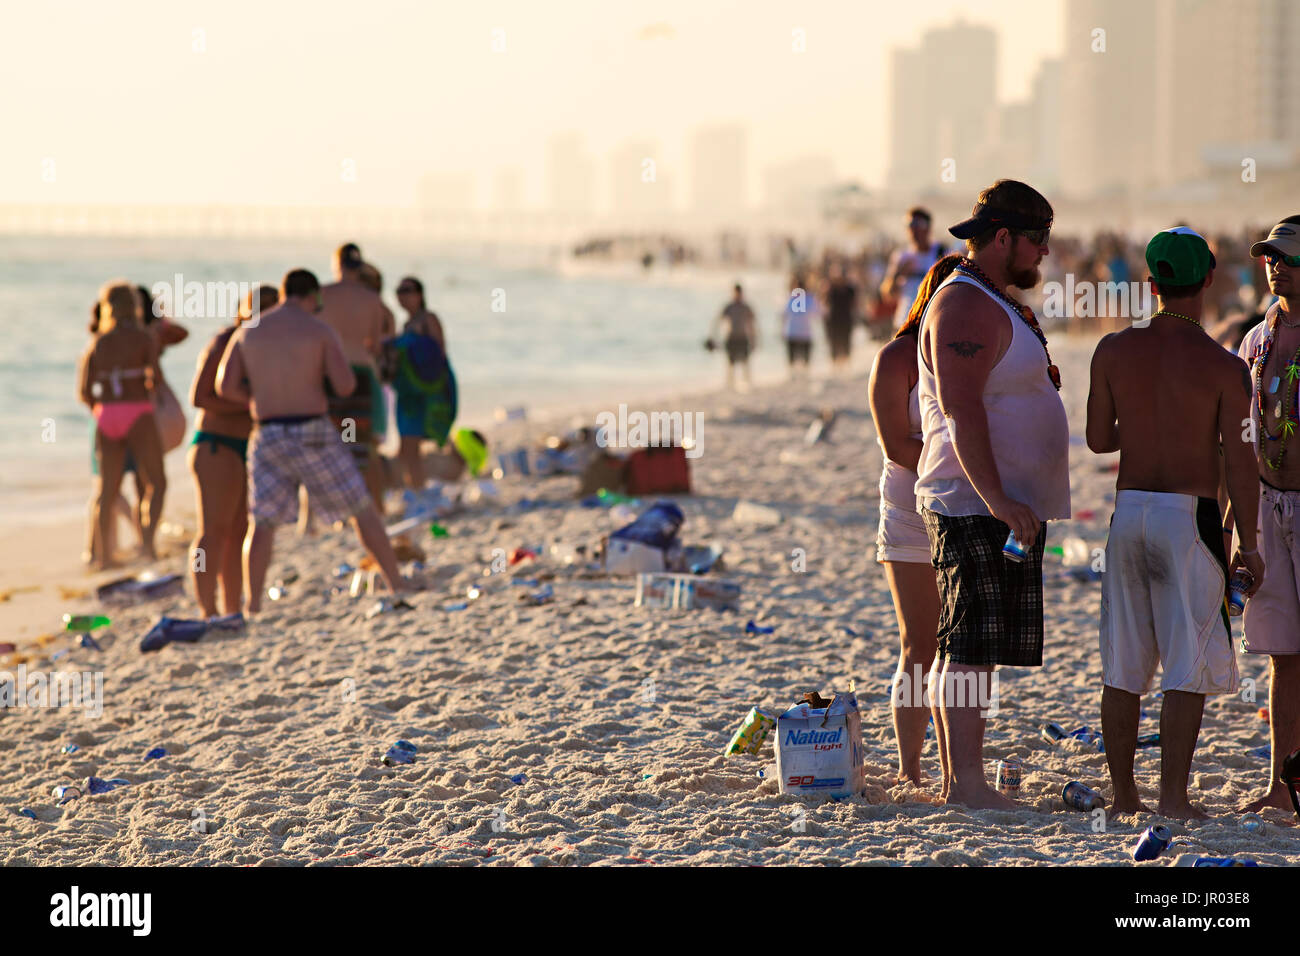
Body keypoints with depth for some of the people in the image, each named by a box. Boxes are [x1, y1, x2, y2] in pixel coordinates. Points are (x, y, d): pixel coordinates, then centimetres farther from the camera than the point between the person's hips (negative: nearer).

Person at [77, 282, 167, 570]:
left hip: (107, 417, 4)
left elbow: (85, 390, 3)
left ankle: (103, 554, 11)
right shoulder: (145, 339, -3)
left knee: (108, 489, 10)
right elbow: (154, 376, -15)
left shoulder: (98, 343, 7)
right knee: (156, 484, 3)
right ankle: (147, 540, -18)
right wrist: (149, 384, 8)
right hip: (138, 415, -4)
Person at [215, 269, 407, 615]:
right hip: (314, 435, -2)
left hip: (268, 435, 2)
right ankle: (397, 586, 10)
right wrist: (341, 370, 12)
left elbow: (225, 386, 1)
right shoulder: (322, 332, -1)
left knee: (261, 524, 8)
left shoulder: (247, 332, 8)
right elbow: (345, 386, -11)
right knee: (362, 509, 9)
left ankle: (253, 607, -2)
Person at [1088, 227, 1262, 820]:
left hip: (1129, 511, 4)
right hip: (1191, 517, -4)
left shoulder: (1114, 350, 2)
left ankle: (1122, 795, 15)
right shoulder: (1223, 367, -9)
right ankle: (1173, 798, -4)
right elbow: (1240, 462, -9)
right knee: (1189, 667, 0)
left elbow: (1097, 439, 10)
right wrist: (1249, 544, 0)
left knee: (1123, 667, 10)